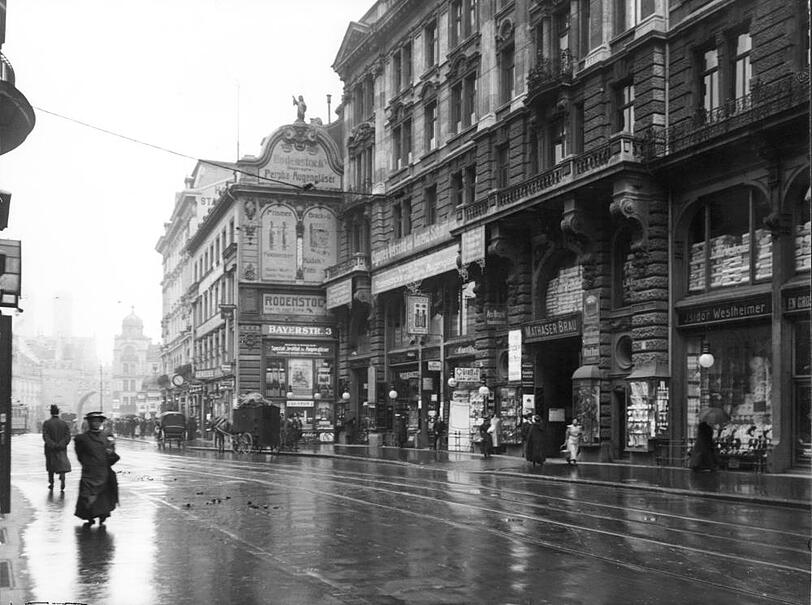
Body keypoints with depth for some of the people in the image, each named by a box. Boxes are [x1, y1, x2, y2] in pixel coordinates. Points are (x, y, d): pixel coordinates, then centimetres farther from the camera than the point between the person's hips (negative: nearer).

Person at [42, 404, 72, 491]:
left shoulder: (46, 423, -4)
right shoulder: (64, 423, 2)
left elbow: (45, 437, -13)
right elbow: (68, 436, -7)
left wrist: (52, 445, -15)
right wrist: (61, 444, -10)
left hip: (50, 449, 0)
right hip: (62, 449, 0)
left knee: (50, 466, 15)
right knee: (62, 465, -2)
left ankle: (51, 483, 22)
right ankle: (62, 480, -26)